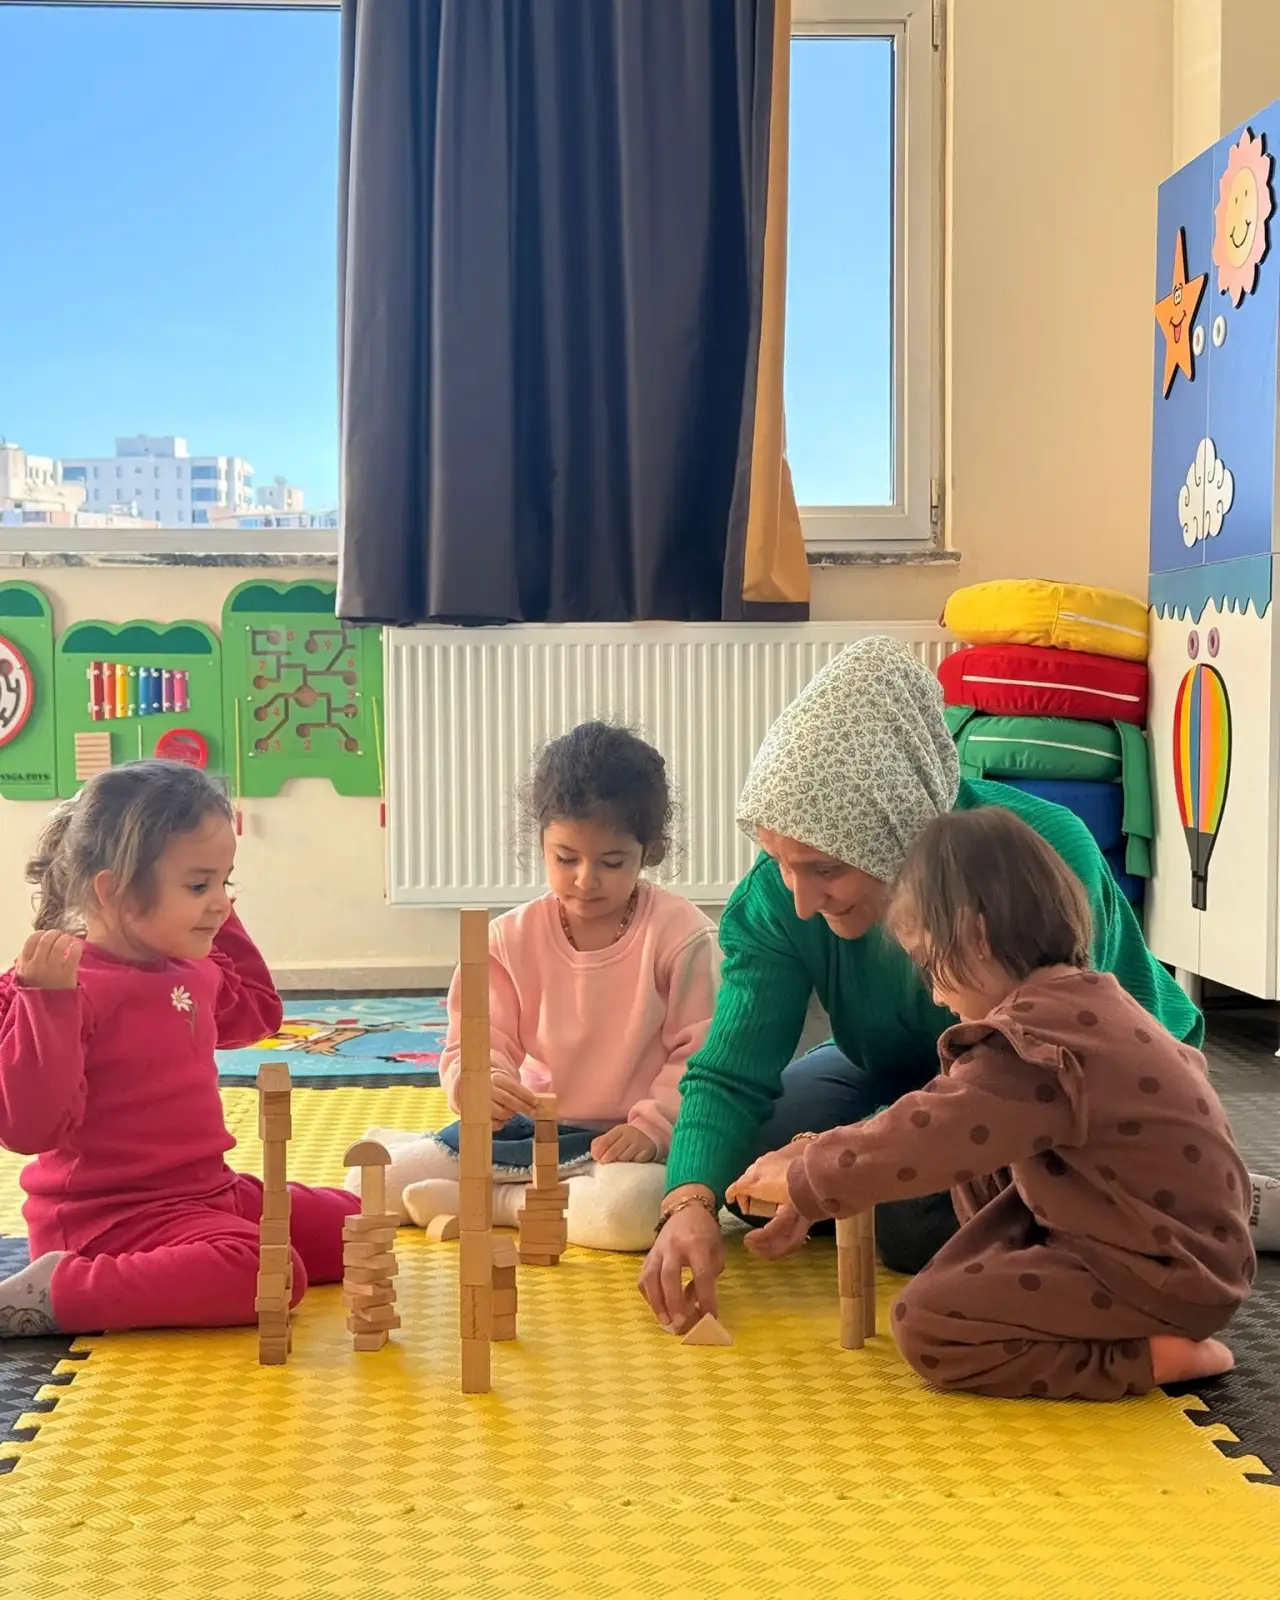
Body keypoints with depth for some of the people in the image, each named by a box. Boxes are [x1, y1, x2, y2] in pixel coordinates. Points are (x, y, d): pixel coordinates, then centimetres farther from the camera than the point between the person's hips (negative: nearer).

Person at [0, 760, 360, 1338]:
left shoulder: (197, 970, 10)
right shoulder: (71, 986, -18)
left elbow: (255, 1013, 33)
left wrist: (224, 927, 21)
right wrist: (47, 1000, -35)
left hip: (211, 1189, 10)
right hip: (112, 1214, -10)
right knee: (264, 1272, -33)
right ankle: (52, 1293, -20)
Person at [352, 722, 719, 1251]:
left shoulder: (682, 935, -9)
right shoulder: (513, 937, 0)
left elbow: (702, 1051, -9)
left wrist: (652, 1127, -21)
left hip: (627, 1138, -2)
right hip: (534, 1124, 2)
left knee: (632, 1210, -40)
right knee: (371, 1185, -12)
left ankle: (496, 1201, -15)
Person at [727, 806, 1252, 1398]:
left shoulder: (1036, 1051, -25)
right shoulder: (1075, 1003, 8)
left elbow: (918, 1139, -21)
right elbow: (943, 1112, 14)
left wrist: (797, 1179, -4)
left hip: (1167, 1278, -10)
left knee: (925, 1323, -12)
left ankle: (1154, 1356, -9)